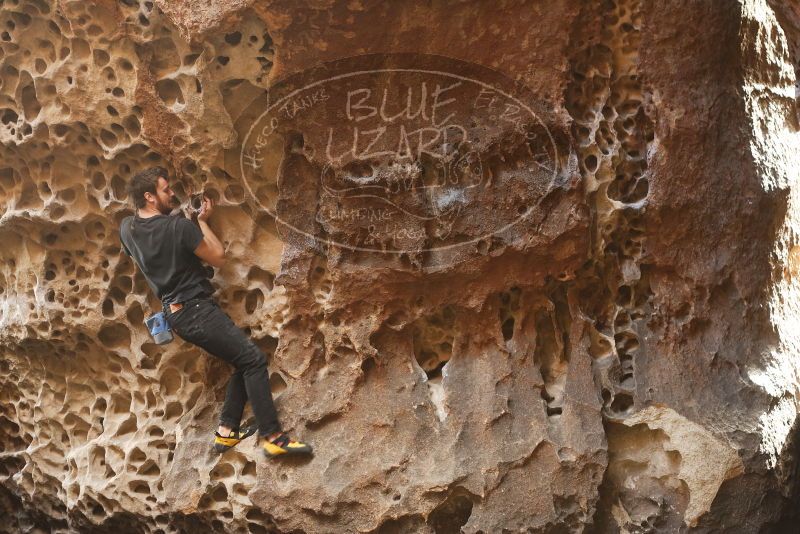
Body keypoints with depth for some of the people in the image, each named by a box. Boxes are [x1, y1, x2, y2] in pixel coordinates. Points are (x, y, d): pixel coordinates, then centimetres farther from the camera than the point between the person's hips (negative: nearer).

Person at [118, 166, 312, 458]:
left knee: (243, 362, 16)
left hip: (176, 314, 9)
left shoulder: (127, 228, 6)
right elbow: (218, 256, -6)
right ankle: (273, 437, -11)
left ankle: (226, 431, 16)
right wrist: (202, 220, 5)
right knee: (254, 359, -8)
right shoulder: (178, 225, -17)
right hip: (197, 309, -9)